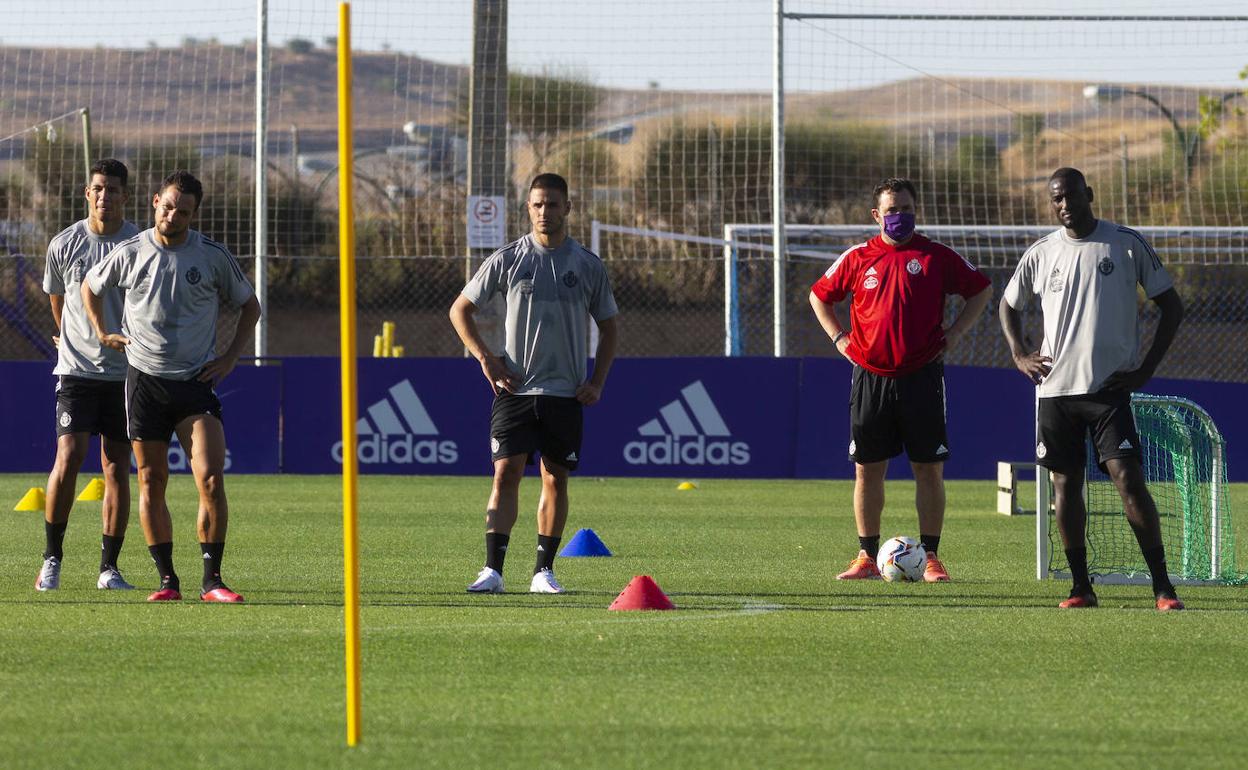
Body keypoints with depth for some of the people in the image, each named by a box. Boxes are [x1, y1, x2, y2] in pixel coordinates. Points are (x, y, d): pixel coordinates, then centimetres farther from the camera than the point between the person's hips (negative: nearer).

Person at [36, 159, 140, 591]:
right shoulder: (64, 244, 1)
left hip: (125, 372, 0)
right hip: (76, 371, 0)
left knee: (117, 470, 1)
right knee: (68, 460, -13)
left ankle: (109, 568, 8)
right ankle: (52, 558, 0)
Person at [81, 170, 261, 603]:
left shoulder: (213, 256, -1)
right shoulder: (130, 254, 1)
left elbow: (249, 307, 12)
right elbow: (91, 286, 21)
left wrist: (230, 357, 4)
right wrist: (102, 332, 12)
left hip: (196, 382, -1)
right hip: (144, 380, 1)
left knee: (211, 479, -13)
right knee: (151, 482, 2)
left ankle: (212, 580, -9)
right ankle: (167, 579, 9)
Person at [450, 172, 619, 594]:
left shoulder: (588, 266, 5)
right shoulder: (507, 259, 2)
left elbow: (609, 326, 15)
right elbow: (460, 309, 9)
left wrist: (597, 382, 4)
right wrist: (486, 359, -3)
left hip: (565, 393, 1)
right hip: (514, 387, -1)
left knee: (556, 478, 3)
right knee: (506, 472, -11)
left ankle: (544, 570, 11)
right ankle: (493, 569, -14)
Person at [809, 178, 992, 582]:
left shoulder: (936, 256, 2)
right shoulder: (857, 259, 6)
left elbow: (980, 291, 13)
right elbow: (819, 296, 19)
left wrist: (953, 333, 3)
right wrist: (839, 339, 8)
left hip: (921, 377, -1)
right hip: (871, 377, 1)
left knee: (929, 468, -1)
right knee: (868, 469, 3)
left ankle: (930, 556, 4)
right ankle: (867, 557, 9)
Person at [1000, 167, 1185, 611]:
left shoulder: (1127, 245, -2)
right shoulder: (1041, 255, 7)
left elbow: (1172, 307, 3)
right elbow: (1009, 305, 25)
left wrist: (1146, 368, -4)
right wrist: (1019, 355, 9)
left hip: (1110, 387, -4)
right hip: (1056, 388, 4)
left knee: (1128, 478, -13)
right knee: (1066, 484, 4)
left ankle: (1162, 587, -11)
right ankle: (1081, 586, 12)